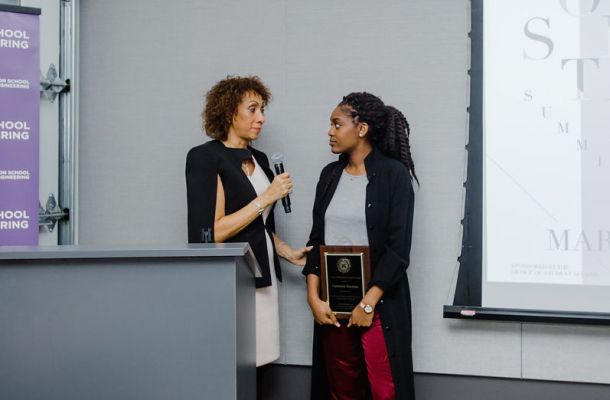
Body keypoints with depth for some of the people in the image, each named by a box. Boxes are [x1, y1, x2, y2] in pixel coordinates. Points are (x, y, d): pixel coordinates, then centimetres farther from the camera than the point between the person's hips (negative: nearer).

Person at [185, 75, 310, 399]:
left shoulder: (259, 159, 15)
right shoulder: (205, 158, -8)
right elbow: (213, 233, -16)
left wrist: (289, 253, 9)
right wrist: (267, 197, -15)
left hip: (262, 277, 7)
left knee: (255, 371, 4)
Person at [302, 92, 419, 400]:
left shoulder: (394, 173, -6)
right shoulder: (330, 175, 10)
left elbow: (398, 247, -11)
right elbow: (317, 240, 9)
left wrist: (369, 302, -14)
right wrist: (314, 297, -2)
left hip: (380, 301, -5)